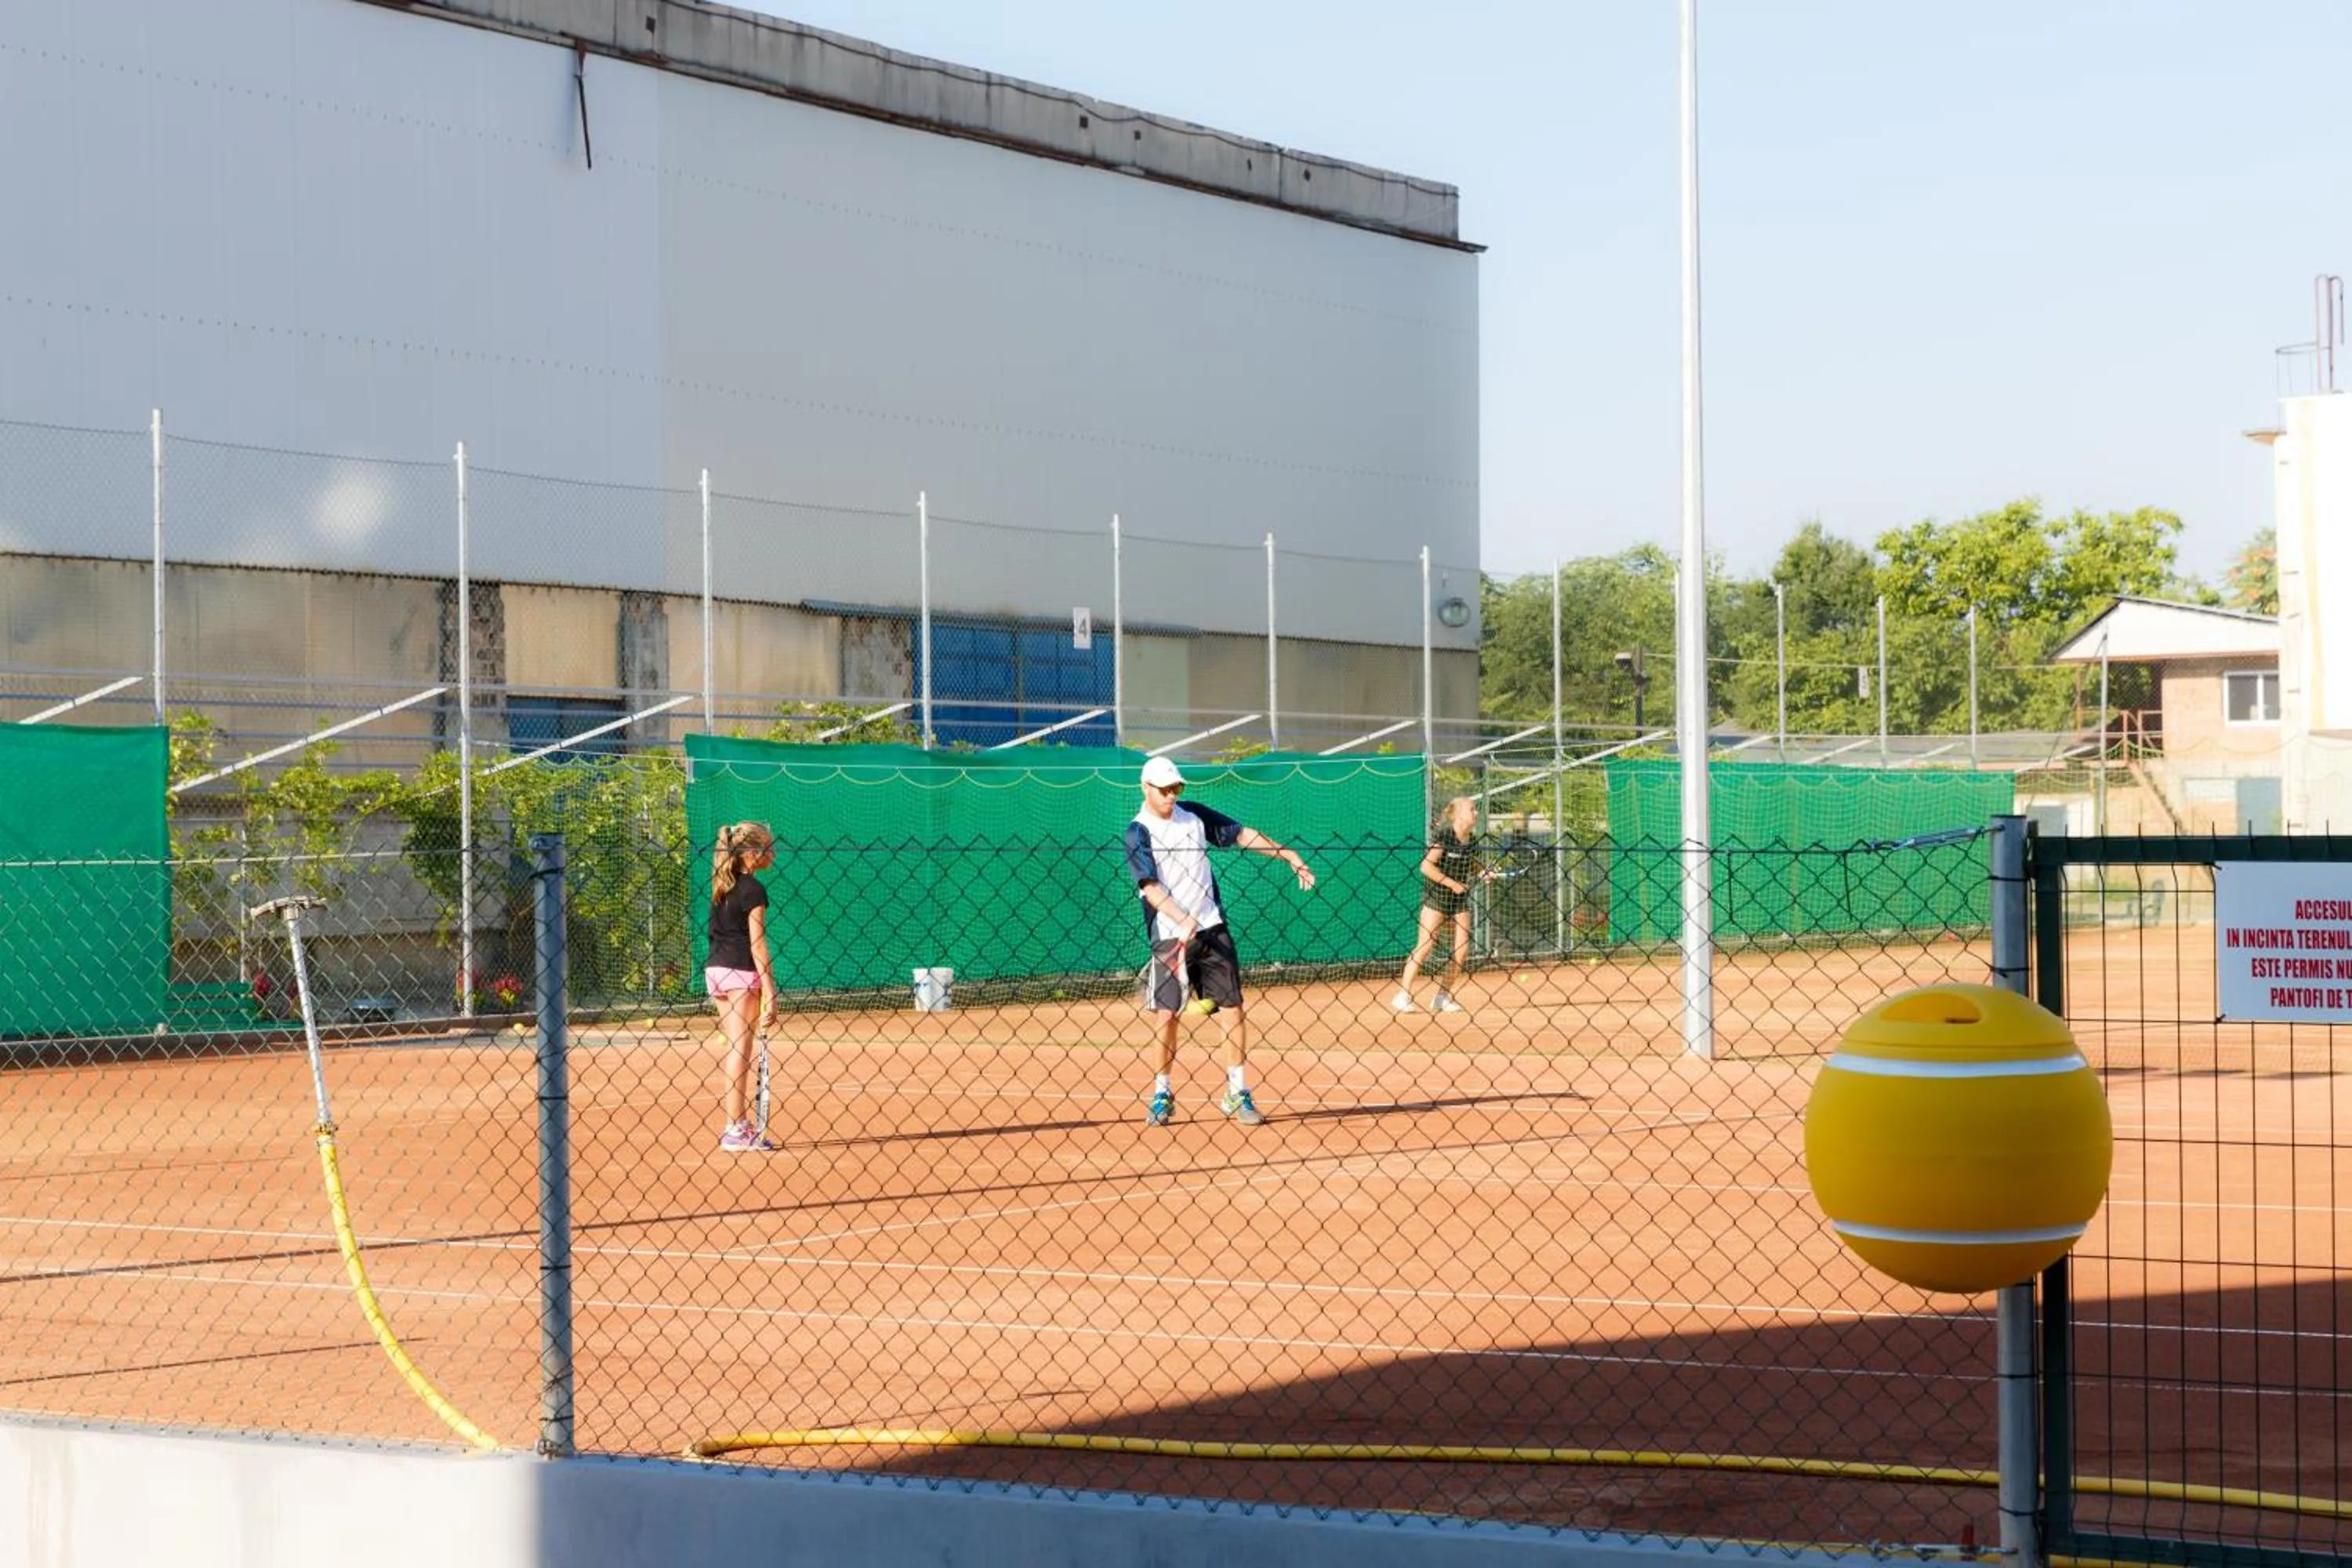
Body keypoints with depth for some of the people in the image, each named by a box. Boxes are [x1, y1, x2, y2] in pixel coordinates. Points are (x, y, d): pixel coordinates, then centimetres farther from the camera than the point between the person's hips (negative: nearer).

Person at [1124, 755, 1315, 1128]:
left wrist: (1289, 856, 7)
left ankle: (1237, 1094, 6)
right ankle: (1162, 1094, 12)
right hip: (1169, 937, -4)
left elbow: (1242, 835, 13)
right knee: (1167, 1015, -5)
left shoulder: (1194, 815, 8)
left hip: (1212, 929, 4)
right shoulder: (1138, 833, -6)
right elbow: (1151, 887, -18)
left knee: (1232, 1010, -1)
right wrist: (1182, 921, -32)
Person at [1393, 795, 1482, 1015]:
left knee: (1462, 951, 0)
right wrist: (1452, 884, -19)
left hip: (1460, 898, 6)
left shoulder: (1472, 840, 4)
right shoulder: (1443, 835, -14)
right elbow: (1427, 867, -19)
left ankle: (1444, 997, 12)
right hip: (1436, 896, -6)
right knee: (1426, 946, -9)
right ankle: (1403, 995, -3)